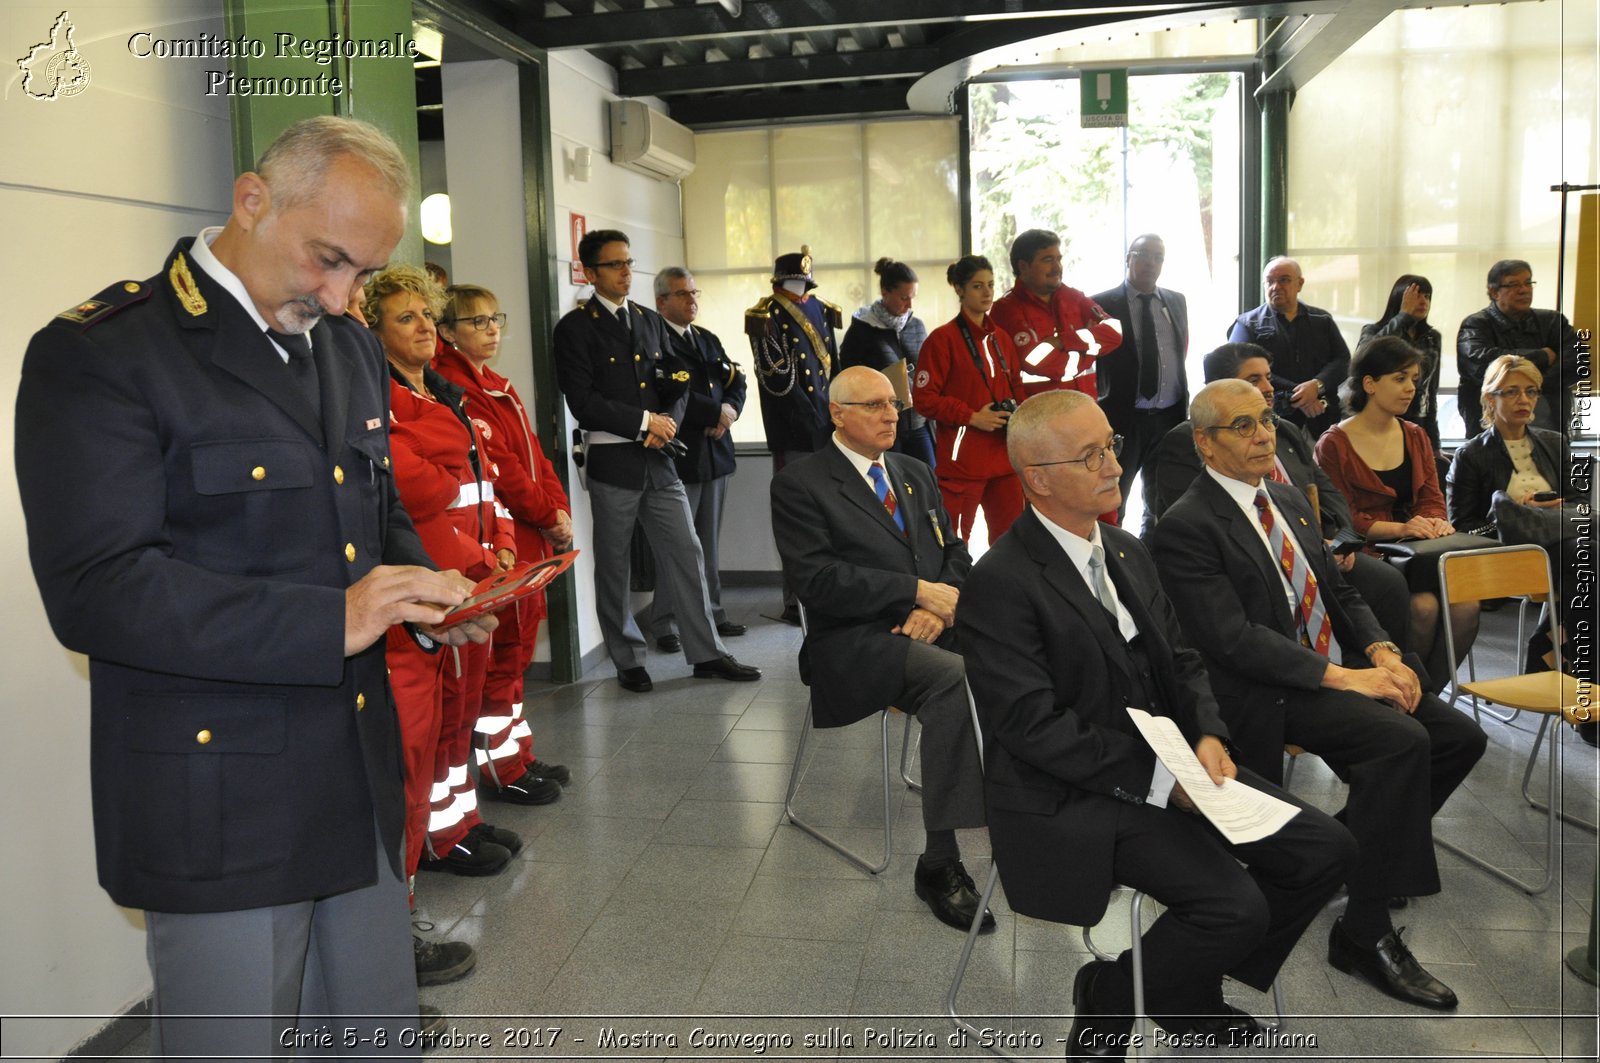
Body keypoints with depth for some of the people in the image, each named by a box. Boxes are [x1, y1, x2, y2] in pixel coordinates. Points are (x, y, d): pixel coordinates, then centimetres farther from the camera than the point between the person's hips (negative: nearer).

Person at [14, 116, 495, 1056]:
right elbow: (95, 589, -21)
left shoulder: (352, 349, 11)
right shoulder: (100, 353, -13)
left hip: (361, 782, 7)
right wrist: (328, 621, -26)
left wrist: (429, 596, 0)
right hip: (220, 800, -7)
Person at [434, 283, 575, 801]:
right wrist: (547, 516, -13)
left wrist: (559, 508, 0)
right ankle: (501, 768, 9)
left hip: (531, 538, 10)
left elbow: (533, 453, 14)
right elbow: (492, 464, -18)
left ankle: (519, 753, 27)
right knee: (502, 652, -2)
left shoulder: (498, 386, 18)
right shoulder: (452, 387, -12)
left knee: (518, 647, 16)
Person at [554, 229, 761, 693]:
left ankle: (707, 653, 14)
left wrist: (668, 421, -6)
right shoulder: (575, 327, -5)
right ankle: (628, 661, 19)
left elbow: (678, 384, 14)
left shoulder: (650, 320, 14)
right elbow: (582, 401, -13)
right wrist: (644, 422, -11)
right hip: (612, 462, -5)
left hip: (658, 459, 5)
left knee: (686, 555, 5)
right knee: (612, 565, 6)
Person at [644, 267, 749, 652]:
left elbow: (736, 381, 15)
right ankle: (665, 625, 4)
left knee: (710, 543, 14)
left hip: (716, 451, 8)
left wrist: (730, 410, -6)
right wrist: (718, 412, -13)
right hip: (679, 456, -8)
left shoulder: (708, 339, 17)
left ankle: (711, 612, 24)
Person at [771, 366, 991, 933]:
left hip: (936, 628, 6)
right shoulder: (799, 484, 0)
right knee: (956, 678, -33)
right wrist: (918, 591, -15)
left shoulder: (915, 473, 21)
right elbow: (819, 581, -11)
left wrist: (938, 606, -5)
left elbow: (955, 552, 18)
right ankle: (939, 864, -24)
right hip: (858, 642, -6)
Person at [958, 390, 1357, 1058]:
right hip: (1073, 799, -8)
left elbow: (1180, 661, 14)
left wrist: (1207, 736, -6)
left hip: (1171, 761, 9)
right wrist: (1155, 780, -21)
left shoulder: (1126, 552, 10)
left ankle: (1193, 985, 18)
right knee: (1237, 905, -22)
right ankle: (1108, 1003, 6)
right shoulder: (1001, 584, -17)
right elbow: (1034, 726, -21)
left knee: (1325, 850, 0)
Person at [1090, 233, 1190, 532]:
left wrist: (1184, 409, 14)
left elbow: (1182, 353, 19)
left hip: (1170, 418, 5)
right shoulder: (1101, 305, -6)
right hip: (1122, 419, -5)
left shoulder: (1177, 302, 11)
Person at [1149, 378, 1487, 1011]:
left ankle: (1353, 844, 17)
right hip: (1270, 694, -8)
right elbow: (1233, 639, -21)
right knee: (1402, 740, -27)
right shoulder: (1185, 528, -14)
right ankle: (1364, 934, -15)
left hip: (1344, 668, 9)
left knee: (1460, 738, -2)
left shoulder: (1289, 501, 14)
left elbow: (1342, 594, 17)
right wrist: (1342, 677, -22)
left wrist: (1381, 651, -3)